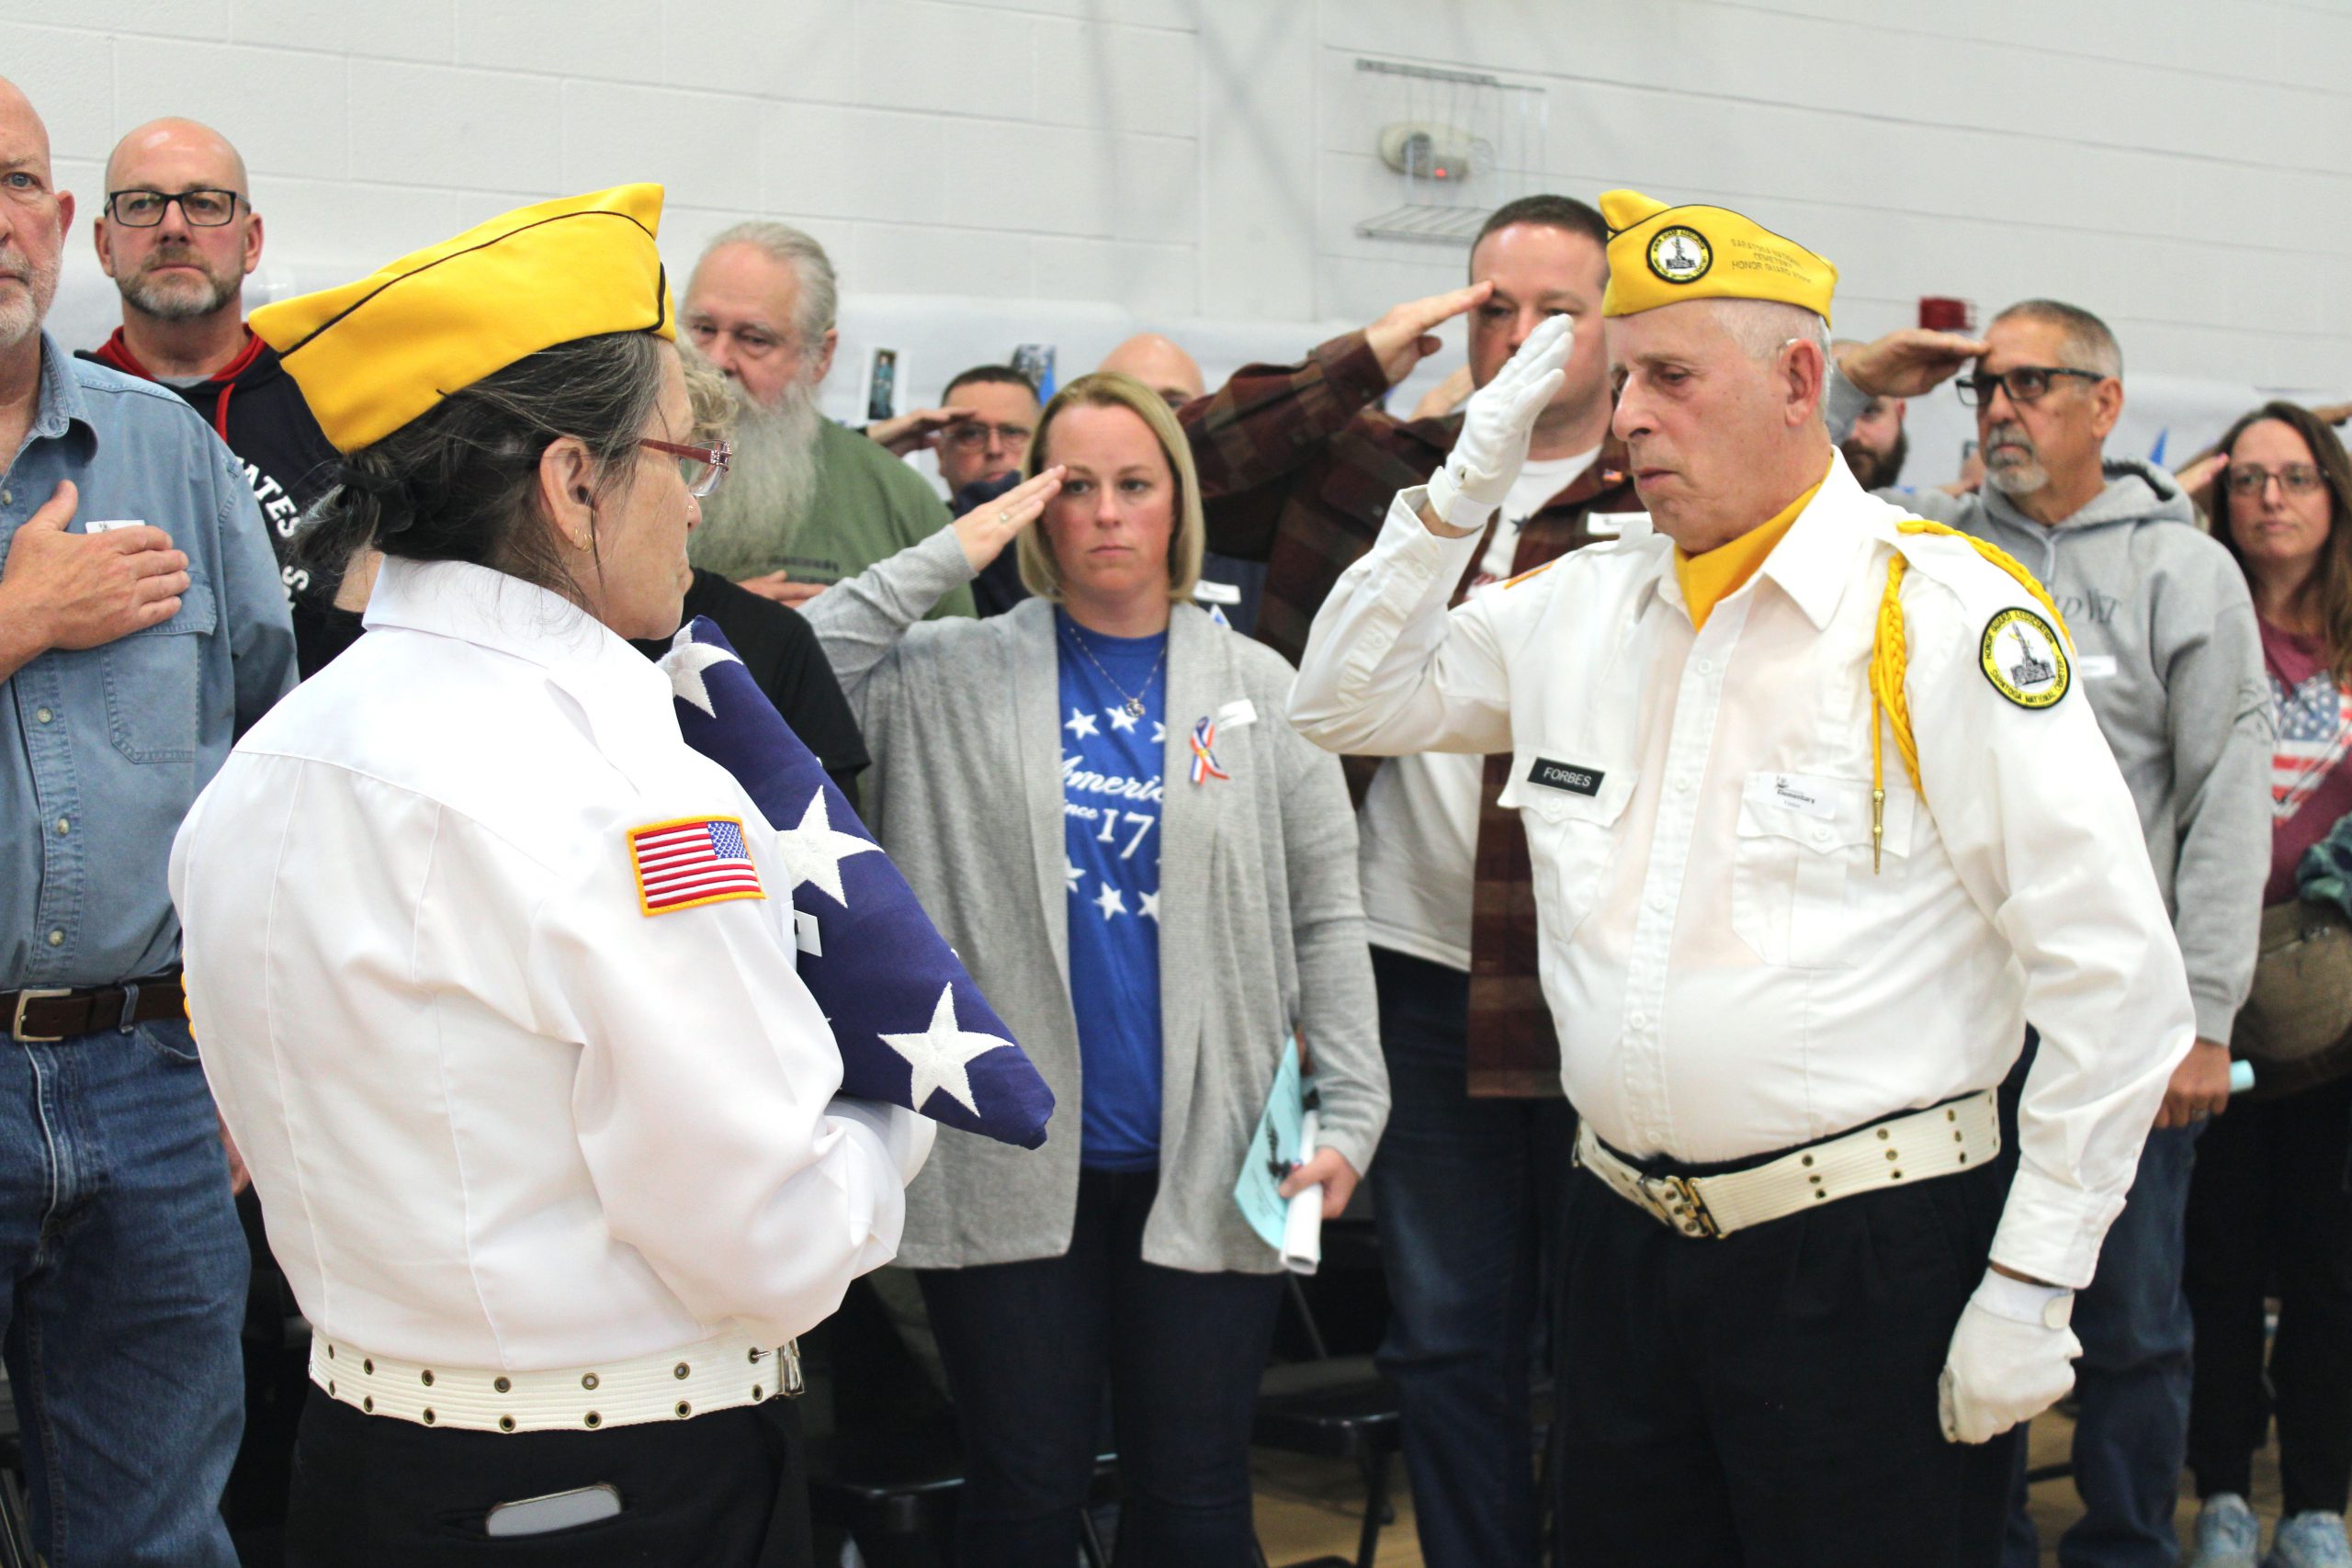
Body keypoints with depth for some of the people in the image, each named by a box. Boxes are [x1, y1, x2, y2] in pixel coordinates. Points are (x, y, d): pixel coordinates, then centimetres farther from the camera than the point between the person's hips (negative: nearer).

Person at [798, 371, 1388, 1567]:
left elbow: (1324, 916, 7)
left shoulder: (1257, 688, 7)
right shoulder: (954, 676, 4)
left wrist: (1351, 1116, -2)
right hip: (1009, 1164, -1)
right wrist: (945, 559, -9)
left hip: (1205, 1163, 1)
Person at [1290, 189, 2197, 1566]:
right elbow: (1347, 701, 19)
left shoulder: (1949, 616, -11)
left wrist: (2032, 1289, -13)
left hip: (1869, 1258, -6)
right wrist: (1466, 484, 5)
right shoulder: (1585, 605, 9)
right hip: (1627, 1245, 6)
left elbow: (2115, 977, -13)